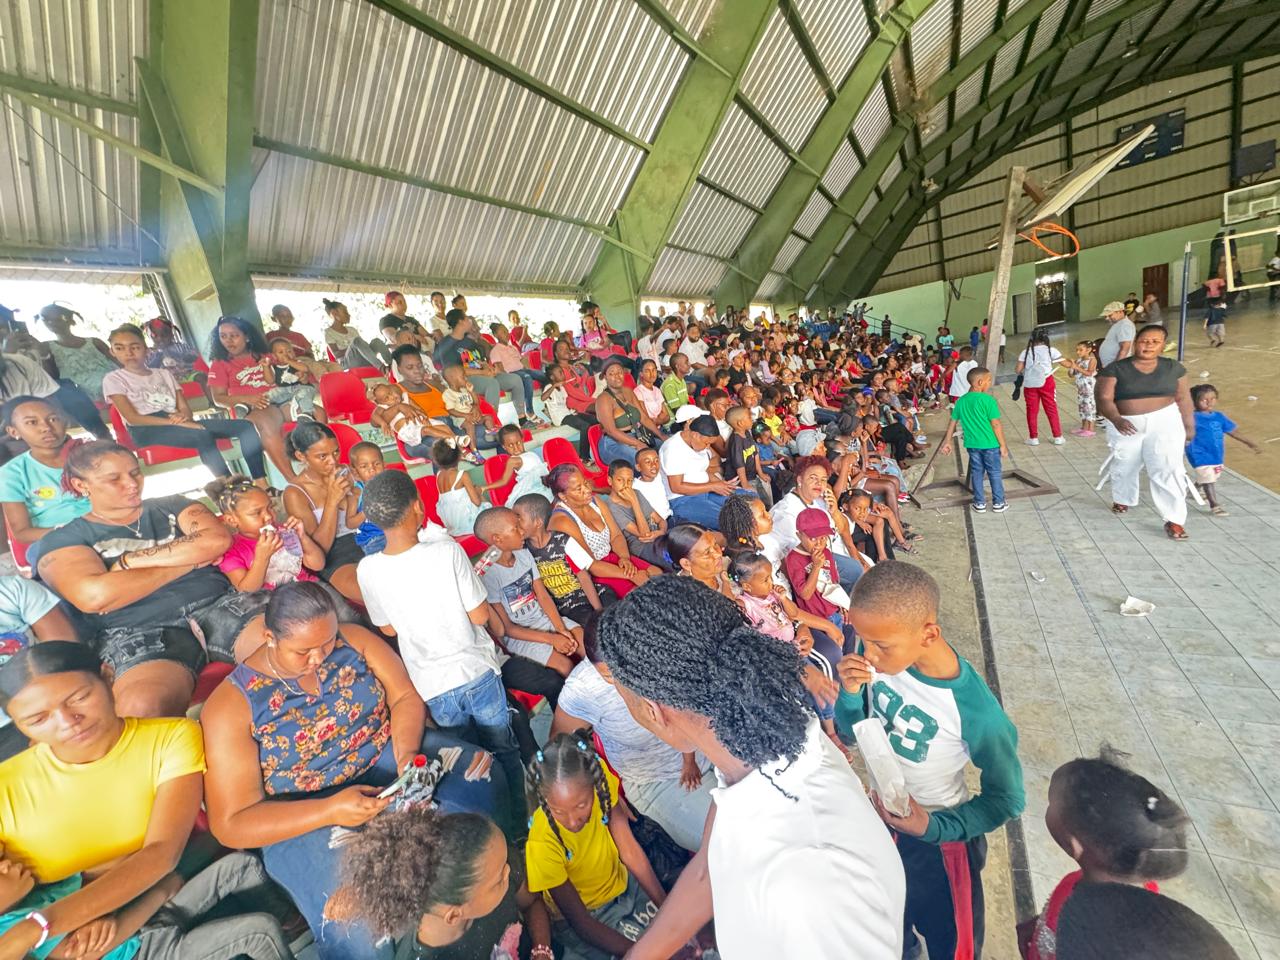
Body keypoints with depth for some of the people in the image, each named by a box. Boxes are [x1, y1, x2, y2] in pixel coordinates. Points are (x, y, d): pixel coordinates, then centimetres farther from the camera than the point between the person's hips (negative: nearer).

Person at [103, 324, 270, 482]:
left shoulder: (164, 374, 24)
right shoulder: (113, 379, 9)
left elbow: (185, 408, 13)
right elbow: (132, 418, -5)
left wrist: (184, 416, -13)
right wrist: (178, 423, -18)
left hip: (178, 424, 5)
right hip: (146, 430, -5)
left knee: (246, 426, -18)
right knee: (202, 435, -38)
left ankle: (261, 486, -29)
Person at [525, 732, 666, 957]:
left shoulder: (600, 780, -25)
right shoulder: (542, 843, -33)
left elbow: (630, 850, -16)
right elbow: (579, 920, -22)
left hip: (624, 884, 4)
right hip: (587, 915, -4)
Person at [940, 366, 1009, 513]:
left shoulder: (961, 401, 1)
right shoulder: (988, 400, -16)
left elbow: (952, 422, 7)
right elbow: (996, 425, -15)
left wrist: (947, 442, 15)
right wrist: (1003, 445, -7)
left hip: (971, 444, 5)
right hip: (990, 444, -5)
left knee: (976, 473, 14)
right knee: (995, 473, 10)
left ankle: (979, 503, 21)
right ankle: (998, 503, 20)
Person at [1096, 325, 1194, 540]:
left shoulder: (1173, 368, 4)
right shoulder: (1115, 369, -7)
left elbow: (1183, 399, 9)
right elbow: (1104, 399, -15)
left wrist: (1189, 427, 10)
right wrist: (1116, 420, -32)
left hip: (1164, 421, 1)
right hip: (1126, 426, 0)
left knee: (1168, 469, -11)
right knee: (1124, 468, 17)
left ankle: (1174, 520, -6)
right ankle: (1122, 499, 43)